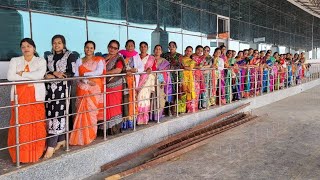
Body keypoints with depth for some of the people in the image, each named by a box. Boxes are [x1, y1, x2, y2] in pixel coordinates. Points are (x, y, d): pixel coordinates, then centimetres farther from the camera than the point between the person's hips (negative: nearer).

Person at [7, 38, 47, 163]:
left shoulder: (41, 61, 9)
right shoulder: (15, 60, 13)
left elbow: (39, 75, -10)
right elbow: (10, 76, -3)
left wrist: (22, 74, -4)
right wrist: (30, 78, -8)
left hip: (36, 96, -1)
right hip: (19, 96, 1)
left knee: (36, 124, -2)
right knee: (21, 124, -3)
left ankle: (36, 152, 10)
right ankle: (21, 154, 6)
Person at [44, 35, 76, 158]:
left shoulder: (70, 56, 3)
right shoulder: (49, 57, 19)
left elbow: (72, 73, -5)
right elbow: (46, 72, 12)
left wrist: (53, 76, -9)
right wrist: (55, 73, -9)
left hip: (62, 88, -5)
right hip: (50, 89, 6)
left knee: (58, 114, -11)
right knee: (52, 114, 3)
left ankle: (51, 145, -12)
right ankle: (61, 140, 15)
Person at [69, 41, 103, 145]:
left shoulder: (98, 60, 8)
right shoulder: (79, 61, 12)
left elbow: (100, 71, -10)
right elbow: (76, 76, 1)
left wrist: (85, 74, -11)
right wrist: (87, 81, -14)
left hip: (95, 89, -1)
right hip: (83, 89, 1)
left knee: (92, 111, -2)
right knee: (82, 112, -4)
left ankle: (90, 135, 9)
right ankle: (81, 136, 3)